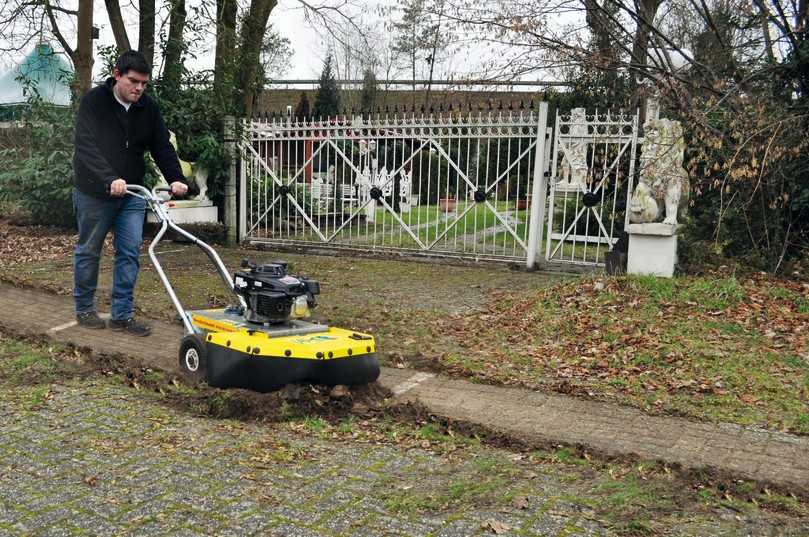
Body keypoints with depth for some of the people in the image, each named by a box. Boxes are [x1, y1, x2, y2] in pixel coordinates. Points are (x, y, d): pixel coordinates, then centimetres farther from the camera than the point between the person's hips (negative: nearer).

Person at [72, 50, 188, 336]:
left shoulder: (148, 108, 0)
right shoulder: (94, 101, -15)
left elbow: (162, 147, -1)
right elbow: (86, 147, -26)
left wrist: (176, 179, -19)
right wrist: (109, 180, -40)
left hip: (131, 193, 4)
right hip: (94, 191, -4)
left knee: (130, 252, -1)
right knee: (89, 250, 9)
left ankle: (121, 314, 7)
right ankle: (84, 309, 25)